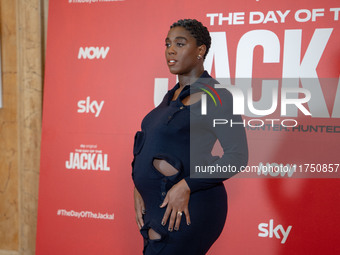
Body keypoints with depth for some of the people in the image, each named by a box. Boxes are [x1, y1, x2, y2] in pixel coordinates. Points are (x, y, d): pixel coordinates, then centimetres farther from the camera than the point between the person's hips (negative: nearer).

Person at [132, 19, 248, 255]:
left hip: (187, 209, -8)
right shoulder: (172, 96, 14)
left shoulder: (215, 96, -11)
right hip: (157, 206, 8)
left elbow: (237, 156, -16)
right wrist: (139, 187, 5)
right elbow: (150, 145, 18)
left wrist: (185, 186, -21)